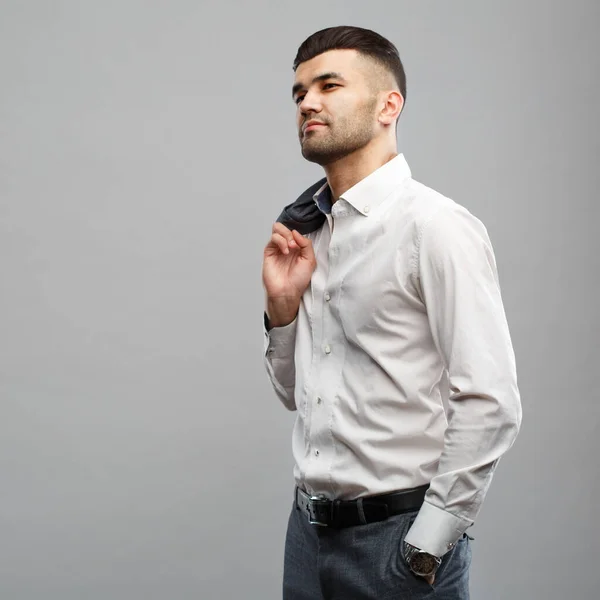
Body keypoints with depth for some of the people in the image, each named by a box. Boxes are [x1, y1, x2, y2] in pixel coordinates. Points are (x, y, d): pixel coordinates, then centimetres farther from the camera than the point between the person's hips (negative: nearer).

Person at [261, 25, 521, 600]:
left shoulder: (437, 227, -13)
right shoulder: (308, 232, 9)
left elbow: (490, 406, -17)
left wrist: (426, 548, -15)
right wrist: (282, 305, 0)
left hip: (395, 532, -6)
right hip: (309, 529, 7)